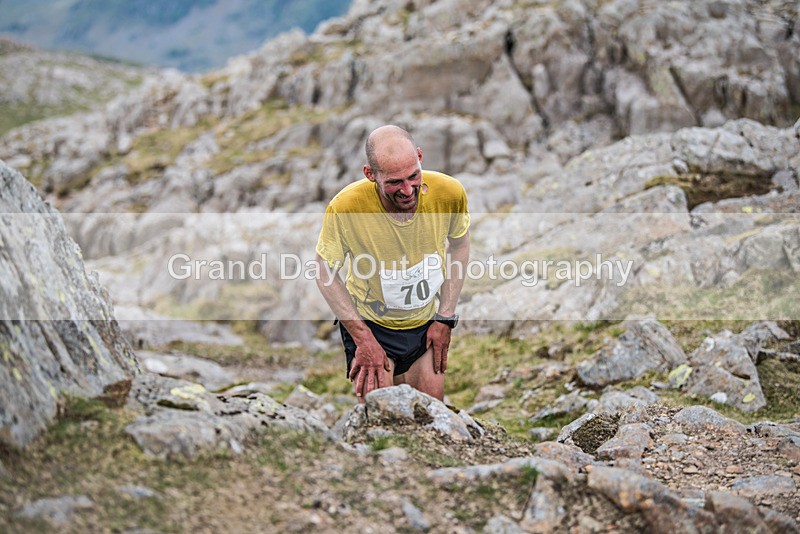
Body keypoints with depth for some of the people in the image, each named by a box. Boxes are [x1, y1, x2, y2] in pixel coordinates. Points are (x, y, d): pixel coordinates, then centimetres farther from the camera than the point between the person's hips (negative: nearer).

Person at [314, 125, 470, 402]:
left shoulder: (449, 193, -22)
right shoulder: (345, 208, -30)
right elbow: (325, 275, -13)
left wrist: (445, 318, -1)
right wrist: (364, 340, -15)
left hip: (428, 321, 3)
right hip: (370, 324, -3)